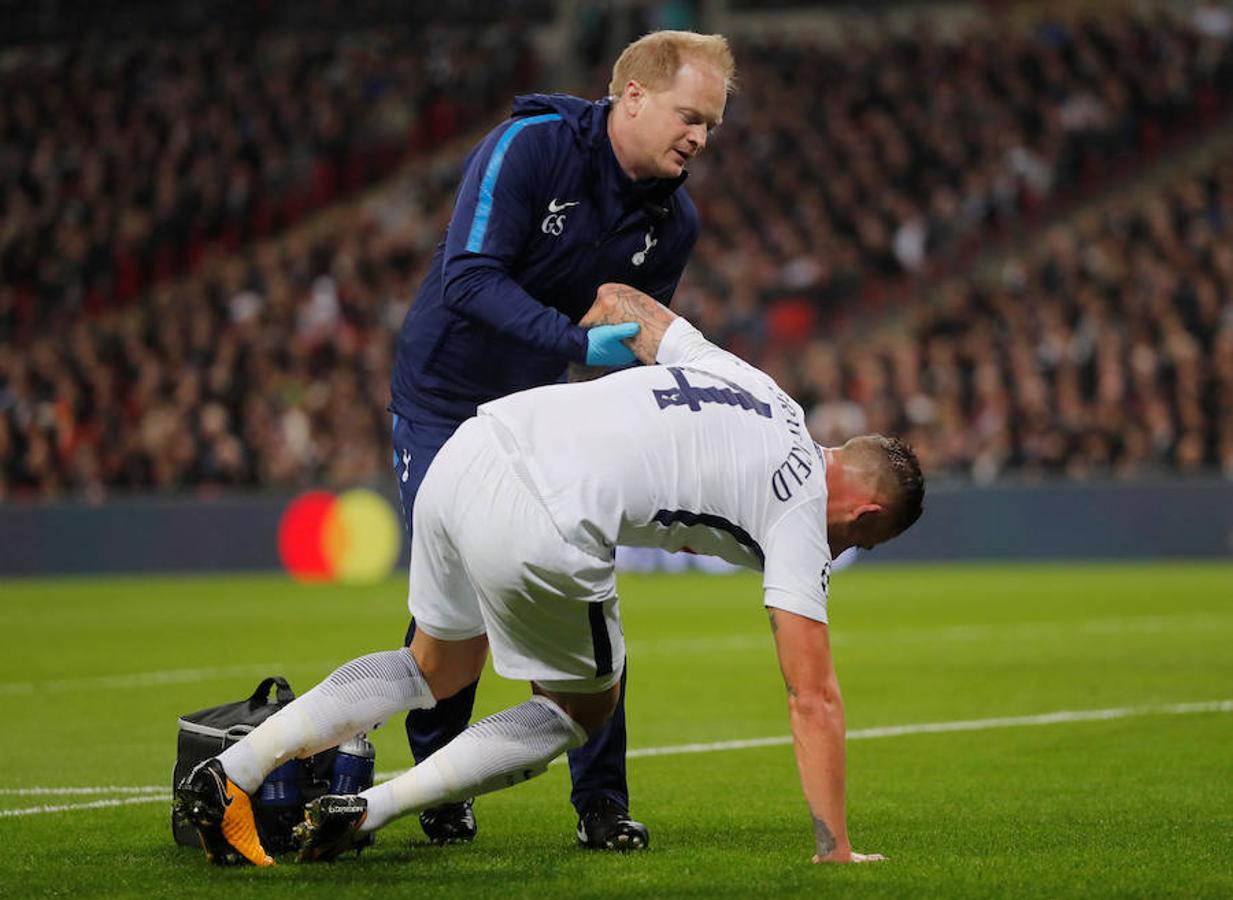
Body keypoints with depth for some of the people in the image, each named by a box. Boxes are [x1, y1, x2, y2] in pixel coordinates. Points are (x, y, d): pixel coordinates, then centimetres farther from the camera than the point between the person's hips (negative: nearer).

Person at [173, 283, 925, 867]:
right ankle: (368, 810, 9)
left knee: (438, 670, 30)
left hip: (469, 450, 7)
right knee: (583, 710, 20)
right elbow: (813, 697, 2)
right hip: (544, 529, -7)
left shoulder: (737, 373, 24)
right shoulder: (803, 518, 6)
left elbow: (615, 299, 36)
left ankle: (231, 774, 20)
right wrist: (834, 849, 5)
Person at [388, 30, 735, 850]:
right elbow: (471, 279, -31)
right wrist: (580, 344, -39)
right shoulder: (529, 148, -22)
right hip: (447, 405, -4)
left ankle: (602, 804, 2)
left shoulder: (675, 220, -4)